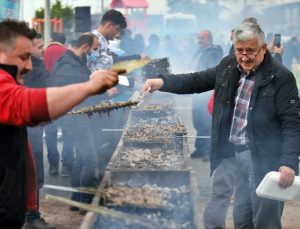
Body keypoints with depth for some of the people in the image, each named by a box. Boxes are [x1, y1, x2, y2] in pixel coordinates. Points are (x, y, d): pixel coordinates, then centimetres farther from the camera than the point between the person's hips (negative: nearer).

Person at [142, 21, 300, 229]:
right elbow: (197, 81, 11)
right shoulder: (229, 66, 6)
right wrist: (162, 82, -5)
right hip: (239, 155, 7)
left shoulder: (281, 77, -13)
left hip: (266, 159, -7)